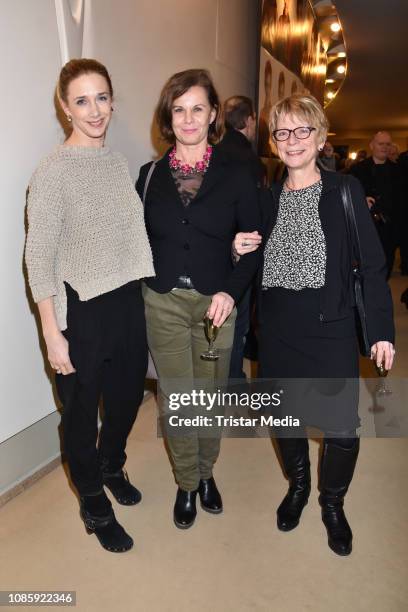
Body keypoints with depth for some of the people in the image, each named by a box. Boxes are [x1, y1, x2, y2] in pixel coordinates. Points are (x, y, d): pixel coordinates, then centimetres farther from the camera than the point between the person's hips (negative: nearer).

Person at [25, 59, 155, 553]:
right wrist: (52, 333, -14)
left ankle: (111, 466, 51)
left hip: (127, 302, 6)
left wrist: (139, 298, 12)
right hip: (81, 310, -6)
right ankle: (94, 504, 38)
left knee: (128, 397, 20)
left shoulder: (119, 161, 7)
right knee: (82, 413, 12)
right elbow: (38, 258, -13)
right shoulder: (52, 171, -12)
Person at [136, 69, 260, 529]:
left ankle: (206, 473, 38)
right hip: (163, 304, 1)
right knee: (175, 400, 8)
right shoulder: (150, 175, 5)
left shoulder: (236, 176, -1)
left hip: (216, 302, -1)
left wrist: (232, 290, -15)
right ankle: (186, 484, 31)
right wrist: (144, 287, -4)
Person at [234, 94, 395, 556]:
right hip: (277, 330, 4)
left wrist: (381, 330, -7)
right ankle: (297, 486, 44)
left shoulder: (345, 191, -3)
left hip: (331, 328, -3)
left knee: (341, 428, 0)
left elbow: (371, 264, -4)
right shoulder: (268, 198, 8)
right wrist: (241, 252, -7)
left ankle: (332, 504, 31)